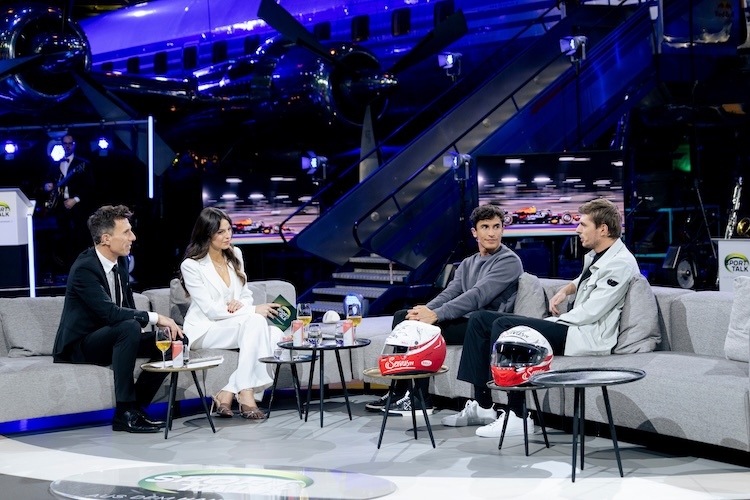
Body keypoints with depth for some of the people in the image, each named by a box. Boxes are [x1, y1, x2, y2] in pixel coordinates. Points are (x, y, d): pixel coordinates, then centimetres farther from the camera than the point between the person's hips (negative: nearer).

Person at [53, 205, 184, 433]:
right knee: (129, 328, -35)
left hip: (111, 337, 8)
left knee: (167, 343, -9)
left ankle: (135, 407, -4)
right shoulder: (84, 269, -23)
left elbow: (127, 304, 14)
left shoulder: (120, 261, 3)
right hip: (79, 345, -8)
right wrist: (154, 318, -31)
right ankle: (125, 412, -29)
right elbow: (110, 312, -33)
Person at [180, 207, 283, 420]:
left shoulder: (235, 255, 10)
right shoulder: (191, 266, -9)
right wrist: (254, 310, -19)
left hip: (238, 325, 6)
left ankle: (228, 393, -27)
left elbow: (247, 295, 15)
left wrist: (241, 304, -12)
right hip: (204, 330, -6)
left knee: (275, 335, -25)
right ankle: (245, 393, -35)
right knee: (255, 322, -33)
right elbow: (211, 310, -15)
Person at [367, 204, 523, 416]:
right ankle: (398, 392, -3)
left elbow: (478, 295, -21)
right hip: (462, 319, 9)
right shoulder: (468, 263, 18)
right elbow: (450, 293, 6)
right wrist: (426, 309, -16)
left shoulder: (509, 261, -9)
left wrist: (436, 315, -27)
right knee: (402, 316, -2)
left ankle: (419, 400, -16)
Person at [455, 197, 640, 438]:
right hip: (571, 326, 10)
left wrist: (555, 320, -8)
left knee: (504, 326, -26)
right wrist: (565, 290, 17)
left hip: (589, 337, -10)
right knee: (480, 319, 3)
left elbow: (590, 313, -19)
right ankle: (483, 405, -1)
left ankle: (517, 416, -23)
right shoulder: (594, 255, 16)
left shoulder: (620, 263, -13)